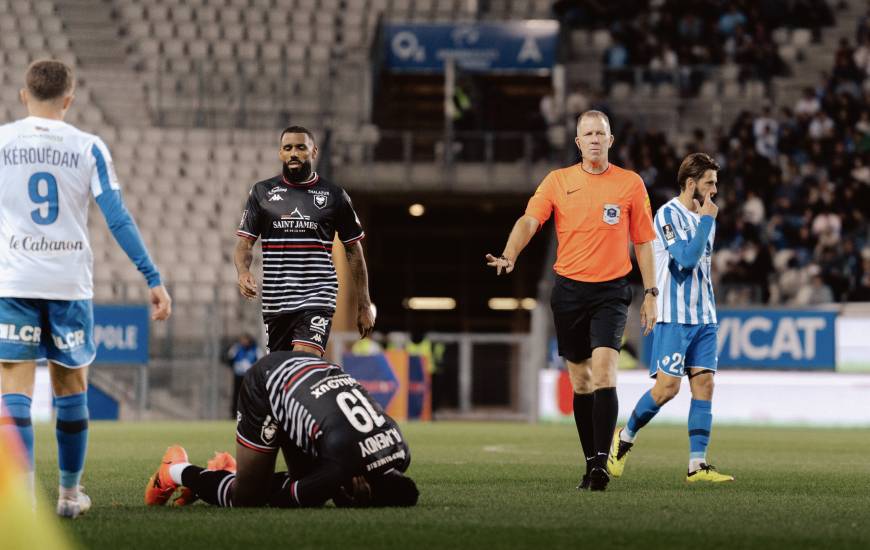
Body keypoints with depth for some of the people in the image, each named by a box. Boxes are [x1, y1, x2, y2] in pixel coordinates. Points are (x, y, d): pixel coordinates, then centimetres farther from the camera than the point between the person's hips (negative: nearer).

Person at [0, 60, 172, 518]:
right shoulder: (88, 148, 2)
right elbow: (118, 220, -3)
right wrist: (153, 278, -1)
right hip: (70, 284, 1)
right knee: (70, 388, 15)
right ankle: (69, 493, 23)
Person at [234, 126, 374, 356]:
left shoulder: (334, 195, 5)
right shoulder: (262, 192, 8)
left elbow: (354, 250, 10)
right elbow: (245, 242, 6)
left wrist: (364, 305, 8)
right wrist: (243, 272, -17)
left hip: (317, 298, -3)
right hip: (275, 300, 3)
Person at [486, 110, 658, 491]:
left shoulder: (630, 184, 5)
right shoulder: (558, 181, 5)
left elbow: (643, 242, 9)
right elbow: (529, 221, -7)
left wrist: (650, 293, 4)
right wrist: (509, 256, -25)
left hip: (612, 290, -2)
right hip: (569, 288, 2)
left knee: (603, 372, -18)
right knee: (580, 380, 7)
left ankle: (601, 462, -21)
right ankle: (591, 462, 16)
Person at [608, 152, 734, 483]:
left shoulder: (703, 217, 16)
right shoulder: (668, 215, -9)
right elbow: (687, 258, -21)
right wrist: (707, 219, -13)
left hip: (703, 318, 7)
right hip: (674, 316, -7)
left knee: (704, 384, -2)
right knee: (668, 386, -10)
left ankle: (698, 464, -5)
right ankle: (625, 438, 12)